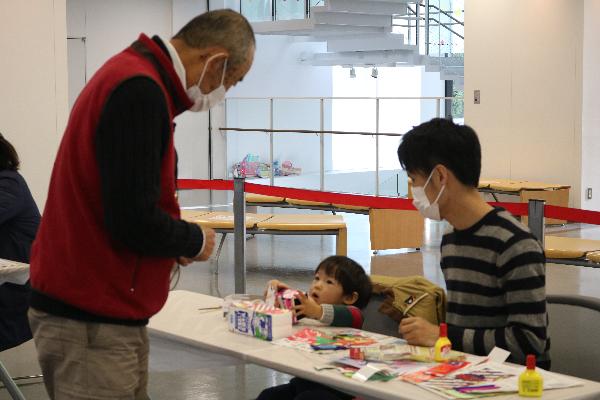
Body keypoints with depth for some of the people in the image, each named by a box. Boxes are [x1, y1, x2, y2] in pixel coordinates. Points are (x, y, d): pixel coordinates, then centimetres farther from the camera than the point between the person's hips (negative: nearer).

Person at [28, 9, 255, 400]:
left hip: (90, 308, 10)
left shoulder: (133, 74, 12)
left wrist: (177, 241, 4)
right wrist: (195, 241, -7)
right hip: (92, 321, -10)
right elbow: (134, 220, -26)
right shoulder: (141, 91, -21)